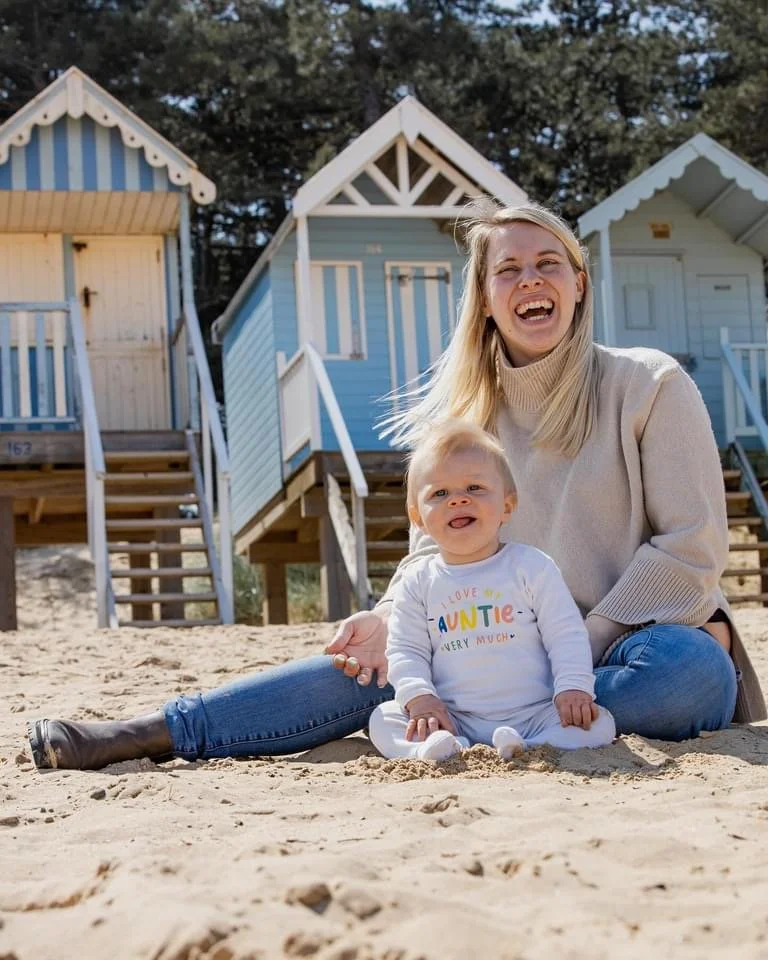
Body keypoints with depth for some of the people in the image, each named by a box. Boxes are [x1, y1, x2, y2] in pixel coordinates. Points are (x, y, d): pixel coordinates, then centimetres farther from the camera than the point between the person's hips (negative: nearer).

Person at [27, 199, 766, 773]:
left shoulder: (649, 386, -7)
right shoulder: (467, 413, 6)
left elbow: (692, 546, -11)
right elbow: (437, 545, 7)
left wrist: (584, 644, -17)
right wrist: (391, 618, -14)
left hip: (644, 640, -3)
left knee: (692, 668, -37)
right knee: (371, 661, -16)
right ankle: (149, 733, -17)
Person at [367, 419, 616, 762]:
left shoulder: (531, 566, 3)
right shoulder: (418, 581, 8)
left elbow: (567, 635, 1)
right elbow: (405, 650, 6)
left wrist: (574, 687, -15)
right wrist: (419, 697, -13)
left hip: (533, 714, -1)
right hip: (452, 719, 1)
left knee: (599, 723, -24)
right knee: (382, 720, -18)